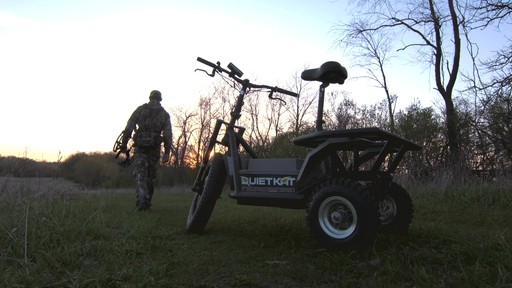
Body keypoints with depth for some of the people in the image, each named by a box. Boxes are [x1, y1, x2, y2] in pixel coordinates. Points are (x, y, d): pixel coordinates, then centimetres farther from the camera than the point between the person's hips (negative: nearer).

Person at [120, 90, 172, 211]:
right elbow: (168, 135, 0)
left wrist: (124, 144, 2)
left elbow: (129, 128, -2)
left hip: (140, 146, -1)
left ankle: (142, 200, -16)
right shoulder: (164, 114, 8)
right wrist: (166, 153, 0)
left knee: (140, 174, 0)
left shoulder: (140, 109, 6)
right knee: (150, 175, 13)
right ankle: (146, 202, 18)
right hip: (154, 147, 1)